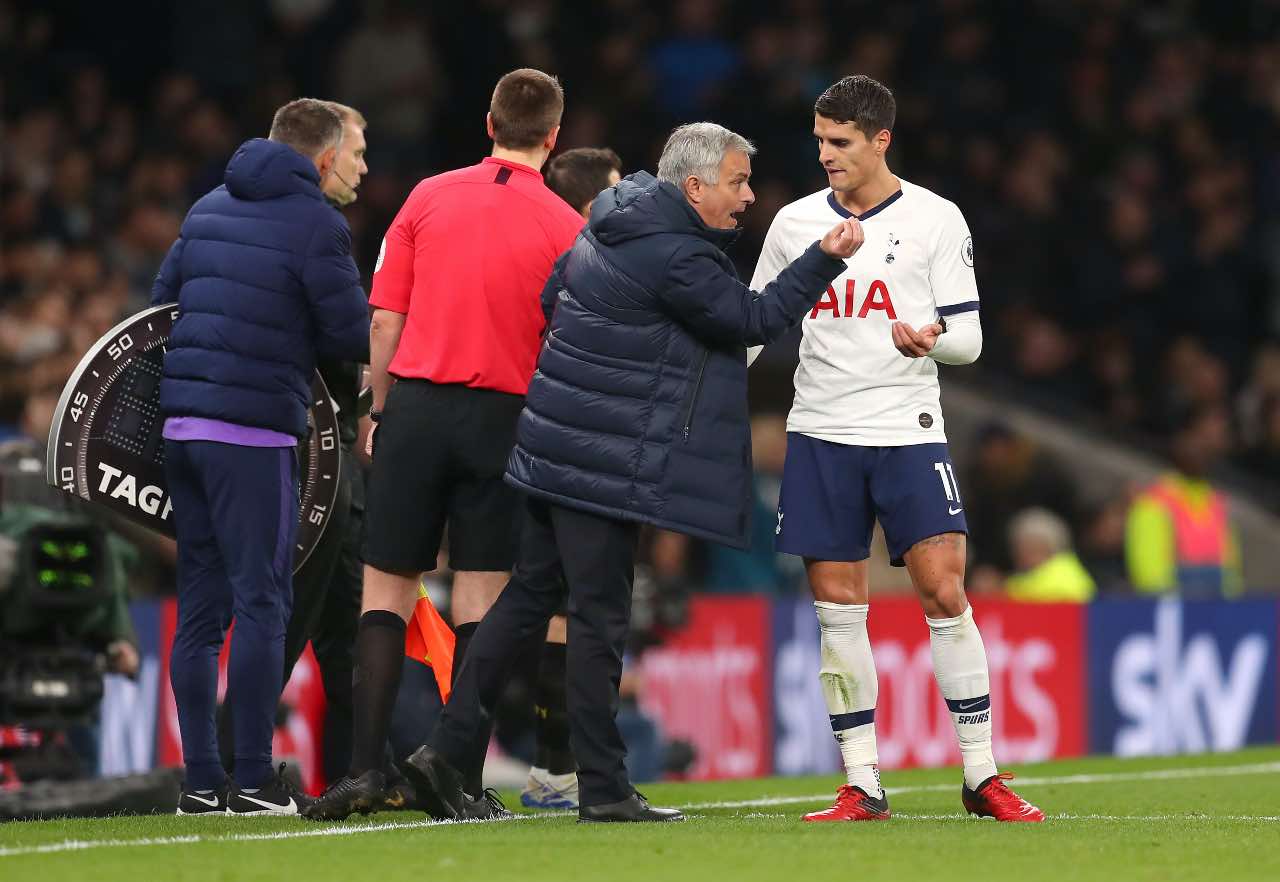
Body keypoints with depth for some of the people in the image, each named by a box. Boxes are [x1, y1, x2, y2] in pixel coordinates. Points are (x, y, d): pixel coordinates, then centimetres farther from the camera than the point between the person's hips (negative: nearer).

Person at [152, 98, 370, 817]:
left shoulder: (209, 209, 15)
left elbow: (162, 300, 21)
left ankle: (201, 779, 9)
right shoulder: (316, 223, -6)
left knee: (200, 606, 9)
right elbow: (353, 335, -7)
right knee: (262, 602, -4)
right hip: (256, 432, -7)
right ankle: (253, 780, -7)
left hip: (182, 422, 7)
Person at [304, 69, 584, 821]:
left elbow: (385, 320, 4)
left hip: (417, 403, 1)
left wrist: (381, 409, 13)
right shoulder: (565, 227, -1)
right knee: (479, 601, 3)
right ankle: (464, 780, -1)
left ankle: (367, 766, -3)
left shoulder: (429, 197, 4)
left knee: (387, 589, 7)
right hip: (501, 419, -1)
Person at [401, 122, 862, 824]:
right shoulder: (675, 258, -18)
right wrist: (825, 259, -7)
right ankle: (603, 788, 0)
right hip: (607, 463, -10)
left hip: (556, 448, 10)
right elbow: (754, 320, -11)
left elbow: (552, 295, 22)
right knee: (600, 617, -4)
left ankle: (445, 750, 11)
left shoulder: (613, 225, 12)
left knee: (527, 597, 13)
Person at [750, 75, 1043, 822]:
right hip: (821, 436, 3)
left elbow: (968, 337, -1)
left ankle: (982, 775, -1)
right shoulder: (795, 223, 8)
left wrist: (931, 338, -22)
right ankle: (862, 786, 6)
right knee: (838, 606, 0)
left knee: (945, 593, -9)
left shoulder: (935, 220, 0)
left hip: (908, 431, -3)